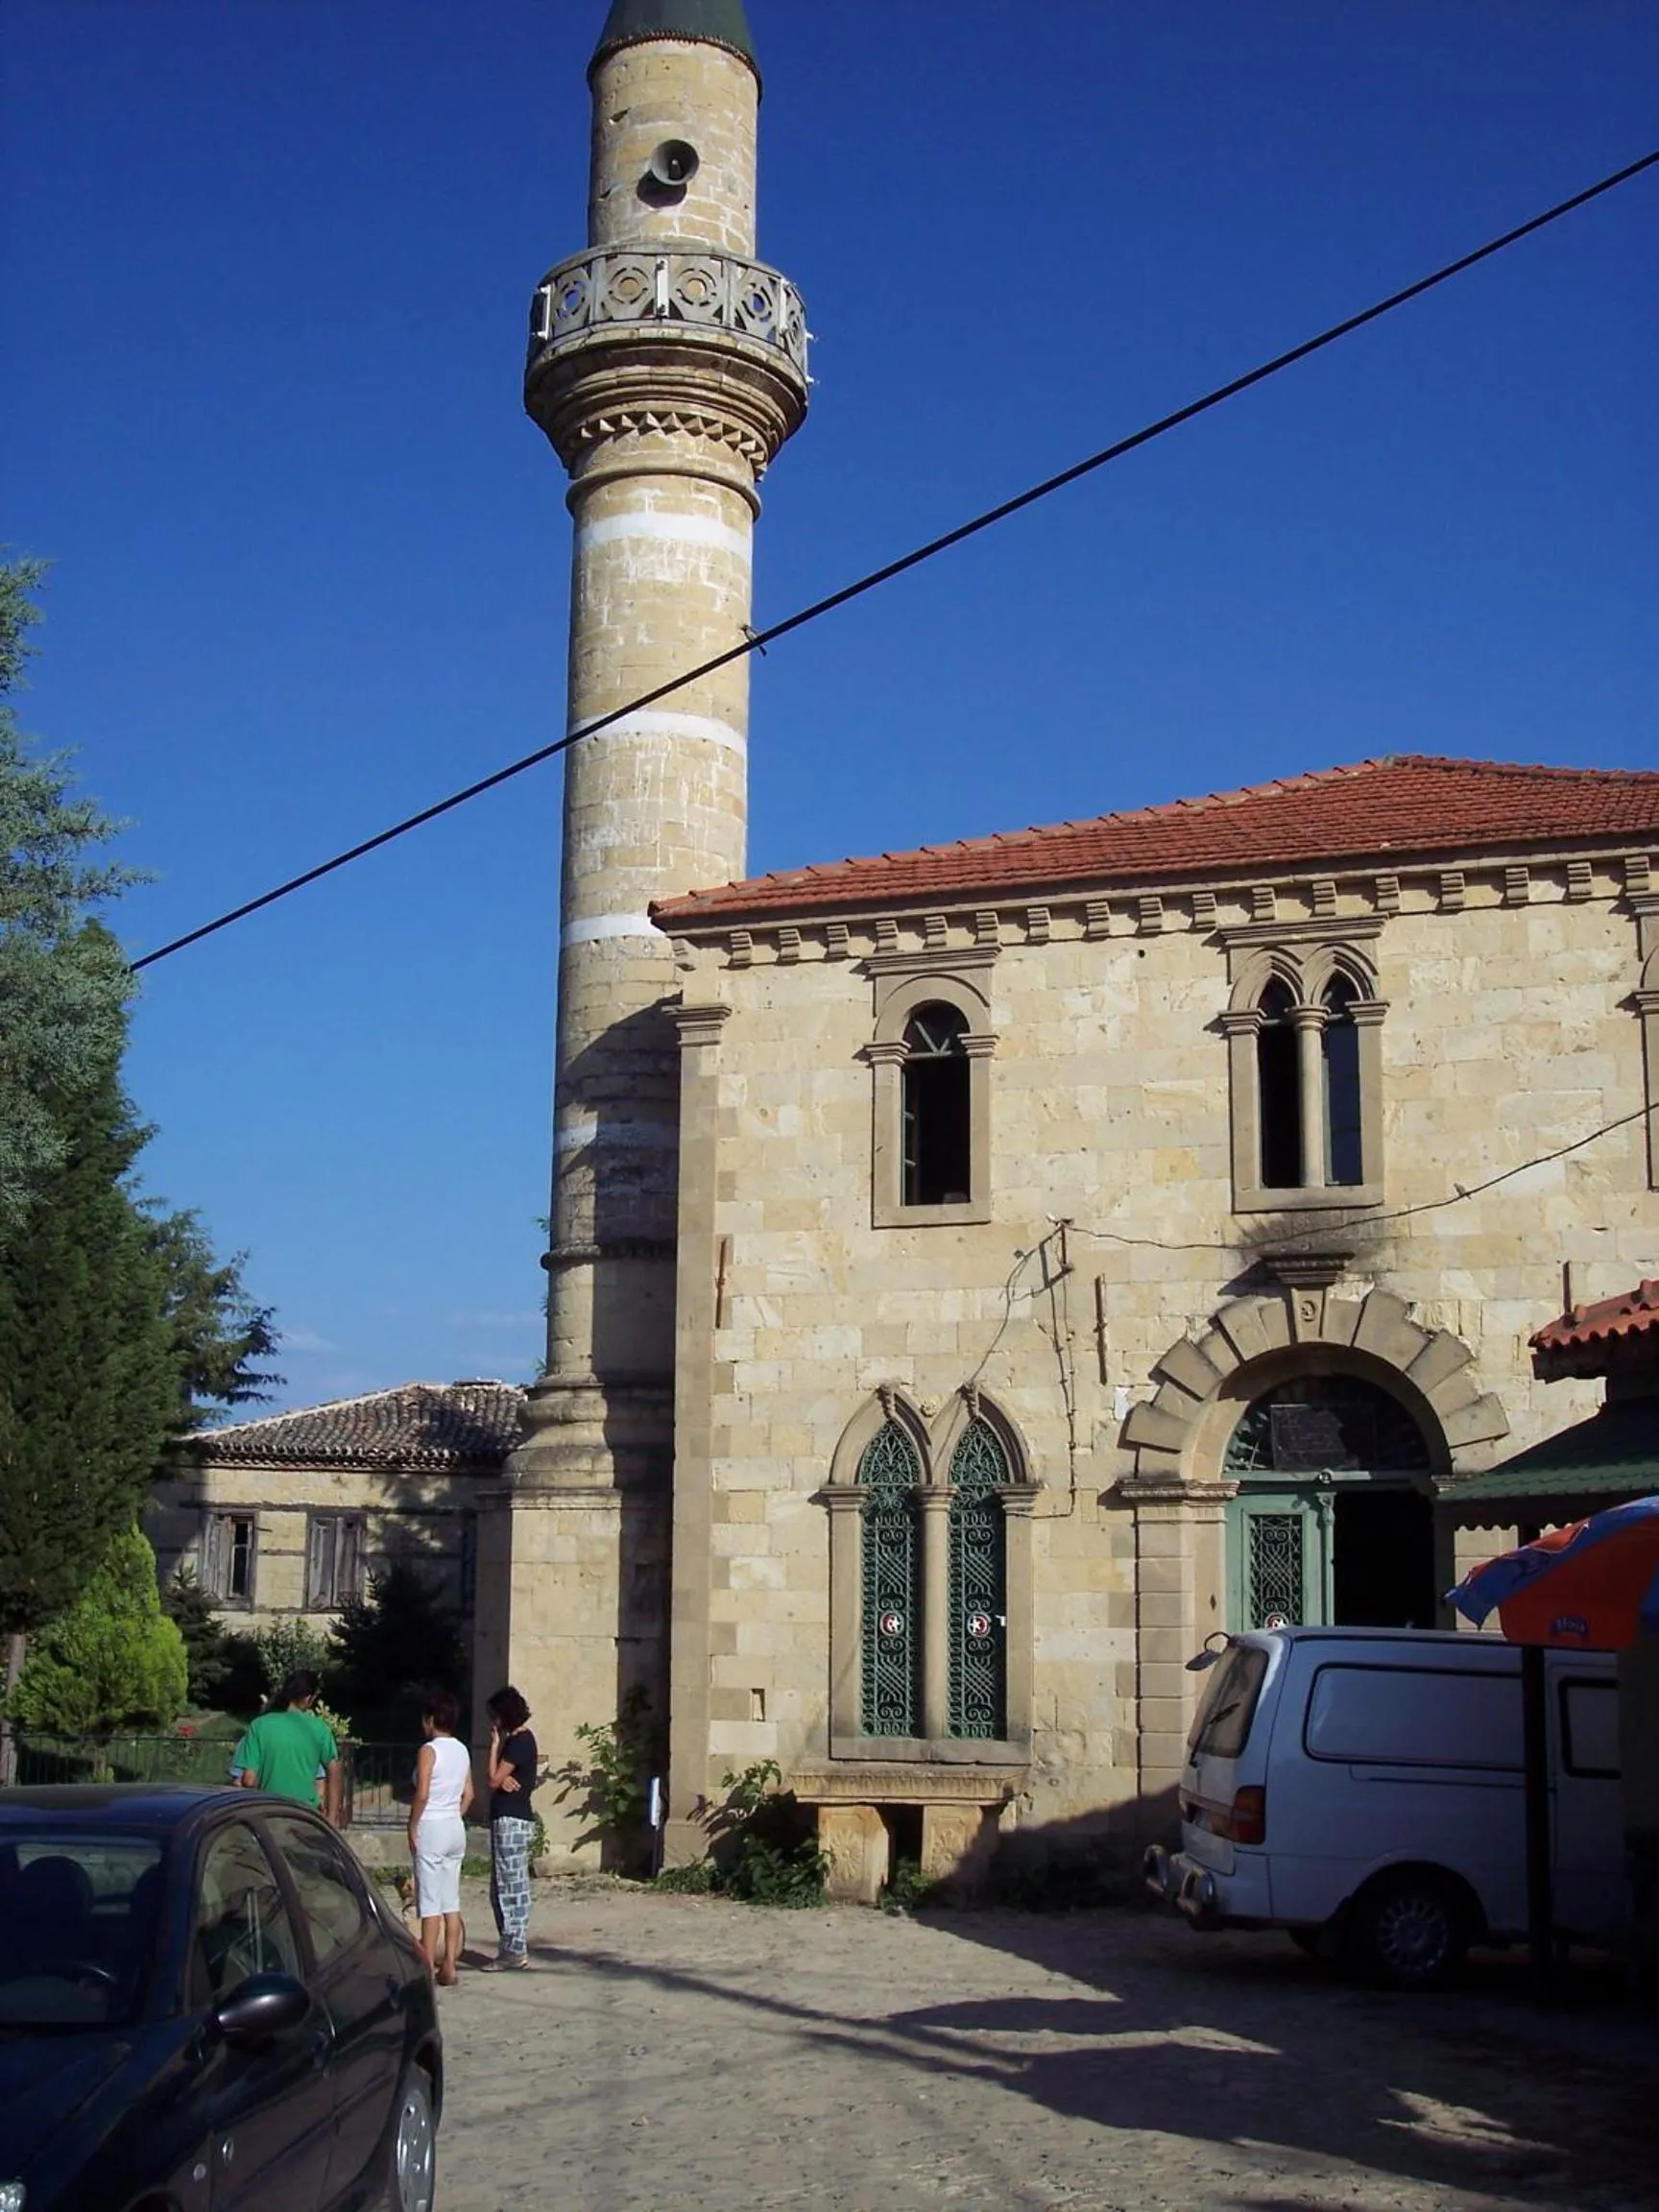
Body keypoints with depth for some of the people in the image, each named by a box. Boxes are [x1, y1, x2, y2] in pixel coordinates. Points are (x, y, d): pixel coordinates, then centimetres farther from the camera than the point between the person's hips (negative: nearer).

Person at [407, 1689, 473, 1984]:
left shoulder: (428, 1750, -12)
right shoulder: (462, 1751, 9)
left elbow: (422, 1794, -18)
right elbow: (468, 1794, 11)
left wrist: (412, 1827, -8)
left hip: (431, 1827, -7)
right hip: (456, 1828, 7)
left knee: (430, 1902, -3)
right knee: (451, 1901, 10)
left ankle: (428, 1969, -1)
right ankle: (449, 1967, 11)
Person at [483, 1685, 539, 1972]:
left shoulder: (518, 1742, -14)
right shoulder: (520, 1739, 16)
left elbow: (494, 1780, -14)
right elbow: (499, 1780, 12)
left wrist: (495, 1744, -8)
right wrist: (502, 1779, -11)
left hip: (510, 1821, -10)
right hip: (513, 1819, 10)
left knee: (510, 1886, -7)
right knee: (513, 1887, 12)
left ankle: (514, 1950, -6)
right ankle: (516, 1948, 16)